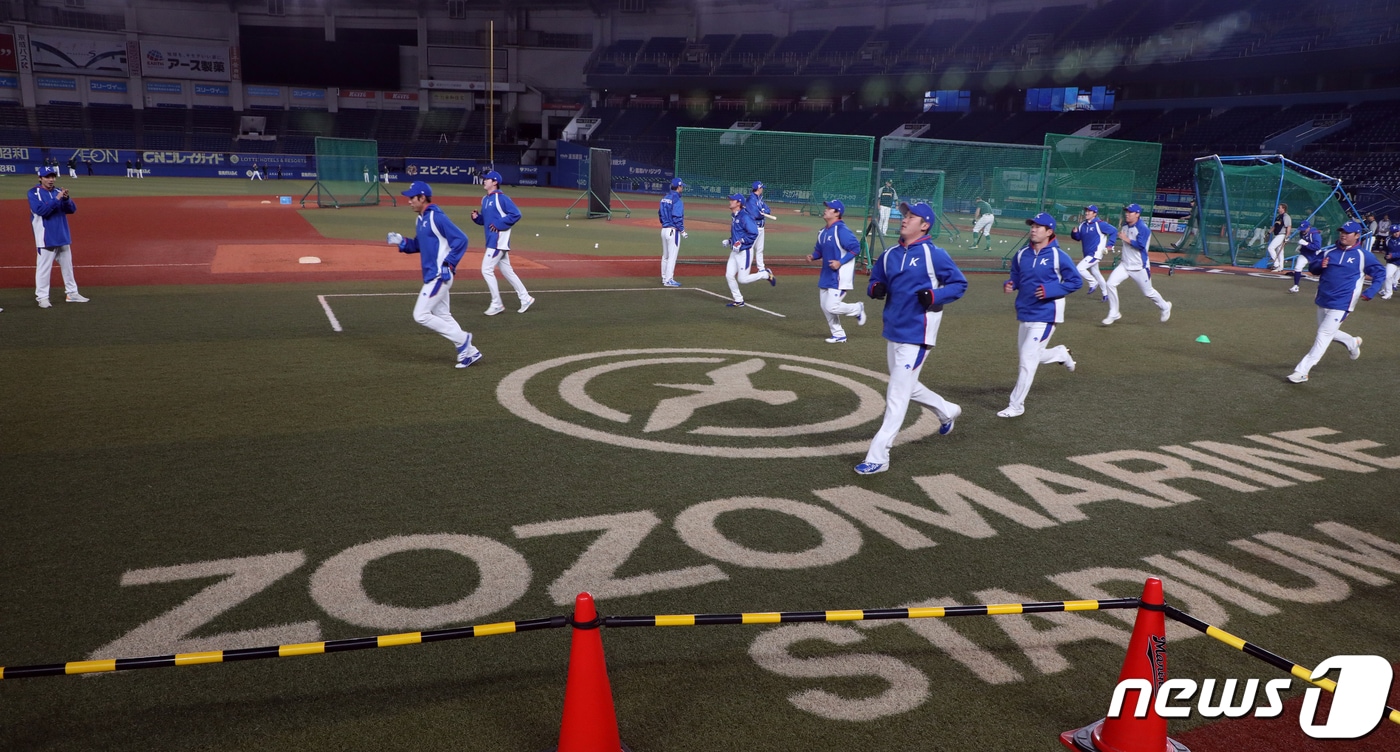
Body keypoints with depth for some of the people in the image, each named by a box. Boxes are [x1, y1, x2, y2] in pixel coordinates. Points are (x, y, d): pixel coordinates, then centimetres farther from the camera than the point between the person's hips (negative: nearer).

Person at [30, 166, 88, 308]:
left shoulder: (59, 191, 9)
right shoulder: (34, 193, -6)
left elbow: (72, 209, 0)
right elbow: (41, 210, -20)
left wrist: (66, 198, -18)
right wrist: (57, 199, -25)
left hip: (63, 236, 6)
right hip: (46, 237, -6)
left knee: (67, 266, 13)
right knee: (44, 267, -5)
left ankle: (72, 293, 23)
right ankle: (42, 297, -1)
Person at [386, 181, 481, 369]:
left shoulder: (437, 217, -15)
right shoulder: (420, 220, 14)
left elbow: (461, 239, -18)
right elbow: (418, 245, 23)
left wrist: (449, 263, -19)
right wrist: (401, 241, 6)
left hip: (439, 275, -10)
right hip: (432, 276, 10)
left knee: (421, 315, -10)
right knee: (442, 316, 12)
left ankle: (461, 339, -1)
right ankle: (469, 351, 17)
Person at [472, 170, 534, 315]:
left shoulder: (501, 198, -12)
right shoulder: (485, 199, 16)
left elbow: (516, 214, -18)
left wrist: (499, 224, -19)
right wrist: (476, 217, 2)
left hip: (499, 240, -9)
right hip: (492, 241, 9)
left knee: (487, 270, -10)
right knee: (506, 271, 12)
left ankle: (496, 304, -2)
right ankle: (525, 299, 19)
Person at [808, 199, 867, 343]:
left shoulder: (841, 230, -18)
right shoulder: (823, 232, 9)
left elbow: (855, 248, -20)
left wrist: (840, 262, -25)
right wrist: (813, 256, -2)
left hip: (840, 276, -9)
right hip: (826, 275, 9)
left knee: (832, 307, -12)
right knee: (825, 307, 11)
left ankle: (858, 308, 14)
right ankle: (838, 335, 25)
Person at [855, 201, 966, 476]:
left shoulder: (934, 254, -10)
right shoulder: (889, 255, 8)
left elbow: (959, 283, -5)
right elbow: (875, 281, 17)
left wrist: (934, 296, -21)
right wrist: (875, 288, -6)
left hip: (917, 334, -8)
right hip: (892, 332, 8)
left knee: (897, 395, -9)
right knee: (906, 387, 22)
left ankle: (878, 456, -5)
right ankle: (947, 411, 47)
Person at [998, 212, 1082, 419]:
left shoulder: (1058, 256, -12)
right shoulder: (1022, 254, 4)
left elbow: (1076, 281, -8)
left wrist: (1050, 290, -20)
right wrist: (1010, 285, -6)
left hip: (1045, 316, -7)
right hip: (1024, 314, 7)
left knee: (1028, 359, -8)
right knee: (1028, 356, 19)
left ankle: (1016, 405, 2)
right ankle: (1062, 353, 45)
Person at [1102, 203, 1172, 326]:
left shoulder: (1143, 228, -18)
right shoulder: (1124, 226, 6)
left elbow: (1141, 245, -27)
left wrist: (1126, 239, -25)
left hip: (1140, 267, -6)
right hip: (1125, 265, 6)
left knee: (1148, 292, 7)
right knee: (1111, 284, -12)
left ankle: (1165, 307, 36)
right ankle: (1114, 314, -3)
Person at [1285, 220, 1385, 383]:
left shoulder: (1363, 255, -5)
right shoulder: (1328, 251, 5)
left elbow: (1380, 273, 3)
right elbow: (1312, 267, 12)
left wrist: (1370, 292, -10)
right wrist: (1319, 265, -12)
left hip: (1341, 304, -6)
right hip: (1323, 301, 6)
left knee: (1324, 335, -9)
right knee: (1328, 333, 21)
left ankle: (1302, 371, -10)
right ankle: (1352, 343, 50)